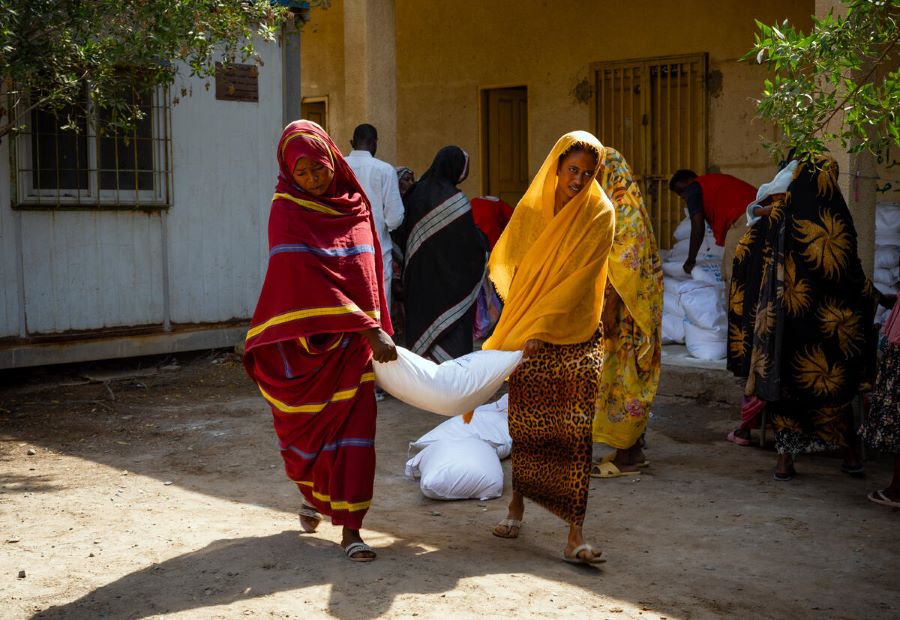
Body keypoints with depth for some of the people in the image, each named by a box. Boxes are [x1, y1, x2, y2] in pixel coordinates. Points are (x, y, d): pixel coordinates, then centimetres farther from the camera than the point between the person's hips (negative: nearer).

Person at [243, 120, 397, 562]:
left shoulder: (355, 204, 5)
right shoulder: (287, 212, -11)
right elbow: (315, 281, -20)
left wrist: (378, 329, 11)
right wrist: (370, 330, -24)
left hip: (355, 339, 3)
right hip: (306, 340, -3)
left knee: (353, 428, -3)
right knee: (306, 428, 11)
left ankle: (350, 529, 1)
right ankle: (314, 496, 40)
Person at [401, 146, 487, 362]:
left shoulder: (417, 192, 3)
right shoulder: (454, 199, -17)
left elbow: (408, 232, 12)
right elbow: (472, 241, -13)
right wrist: (483, 248, 8)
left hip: (419, 276, 7)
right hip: (450, 277, -6)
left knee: (421, 320, 15)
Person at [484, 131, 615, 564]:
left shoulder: (599, 214, -5)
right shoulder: (531, 209, 4)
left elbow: (582, 278, -11)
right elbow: (507, 262, 13)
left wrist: (543, 328, -16)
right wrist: (519, 324, 4)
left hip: (576, 336, -2)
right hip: (527, 332, 3)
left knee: (576, 432, -10)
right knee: (524, 426, 8)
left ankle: (574, 533, -10)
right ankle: (517, 504, 28)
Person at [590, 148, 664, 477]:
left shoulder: (624, 209, -15)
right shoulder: (616, 205, 15)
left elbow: (623, 265, -21)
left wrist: (609, 309, -22)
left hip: (626, 309, -10)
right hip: (625, 307, 10)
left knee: (624, 376, -5)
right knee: (627, 377, 12)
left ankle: (627, 455, 1)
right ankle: (633, 449, 19)